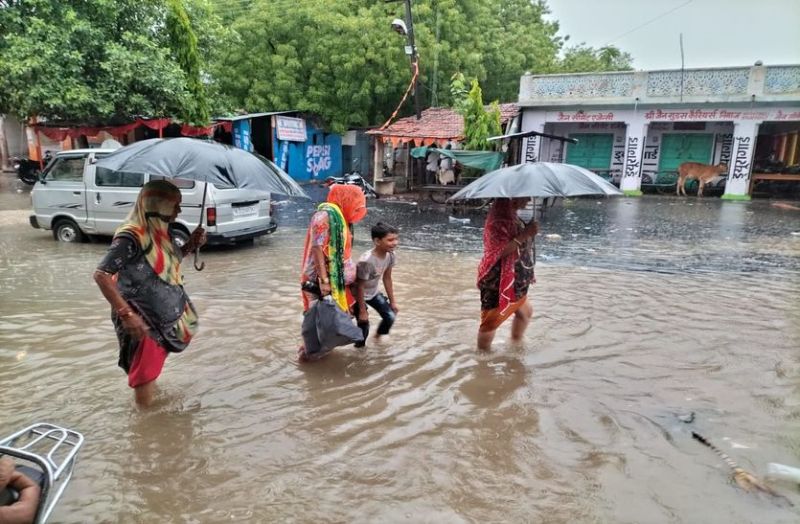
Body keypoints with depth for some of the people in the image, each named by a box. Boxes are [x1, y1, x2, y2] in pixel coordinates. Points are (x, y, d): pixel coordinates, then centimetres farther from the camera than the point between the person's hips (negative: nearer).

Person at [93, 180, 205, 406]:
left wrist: (191, 245, 2)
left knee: (152, 371, 28)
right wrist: (126, 314, -30)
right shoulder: (132, 236, -23)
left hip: (164, 317, 8)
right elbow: (101, 275, -25)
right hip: (142, 321, -8)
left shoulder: (160, 231, 2)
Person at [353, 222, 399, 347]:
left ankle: (377, 336, 30)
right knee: (364, 323, -4)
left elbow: (387, 279, -1)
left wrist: (392, 301, 5)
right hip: (359, 295, -6)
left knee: (390, 317, 2)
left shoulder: (390, 255, -15)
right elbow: (359, 287, -25)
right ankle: (360, 346, 23)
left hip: (374, 292, 6)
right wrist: (362, 311, -18)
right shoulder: (366, 261, -36)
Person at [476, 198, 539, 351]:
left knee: (525, 312, 25)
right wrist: (524, 235, -31)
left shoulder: (511, 216, 10)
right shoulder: (497, 219, -22)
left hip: (515, 280, 11)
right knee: (492, 321, 1)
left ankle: (516, 344, 44)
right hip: (497, 281, -11)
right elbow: (501, 250, -30)